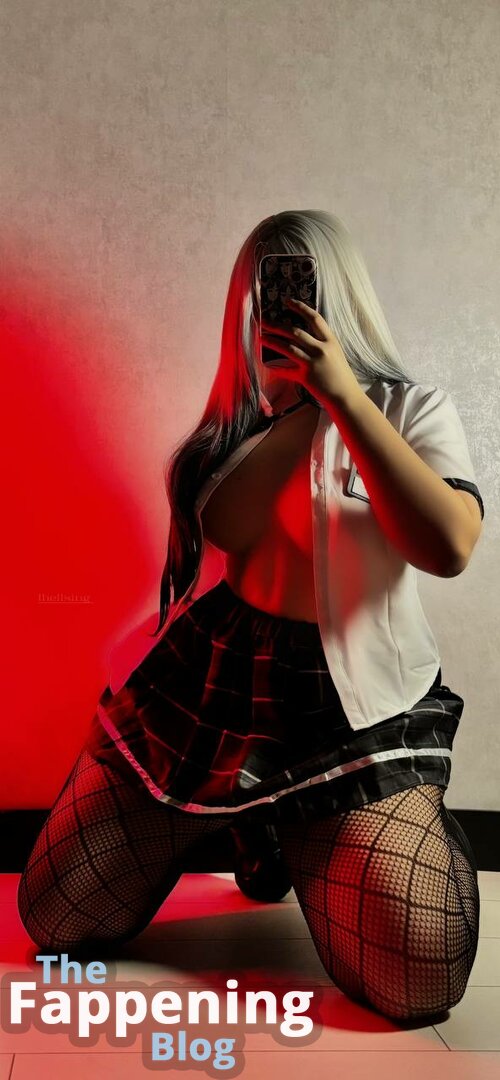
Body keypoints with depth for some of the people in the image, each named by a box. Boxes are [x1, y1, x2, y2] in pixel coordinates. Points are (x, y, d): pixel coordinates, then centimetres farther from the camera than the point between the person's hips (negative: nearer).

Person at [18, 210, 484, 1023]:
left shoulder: (413, 408, 0)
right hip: (216, 677, 4)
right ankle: (258, 823, 26)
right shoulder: (242, 413, 11)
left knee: (419, 984, -21)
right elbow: (228, 529, 1)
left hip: (360, 709, -3)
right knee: (58, 920, 3)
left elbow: (449, 547, -21)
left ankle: (303, 839, 13)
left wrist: (340, 393, -21)